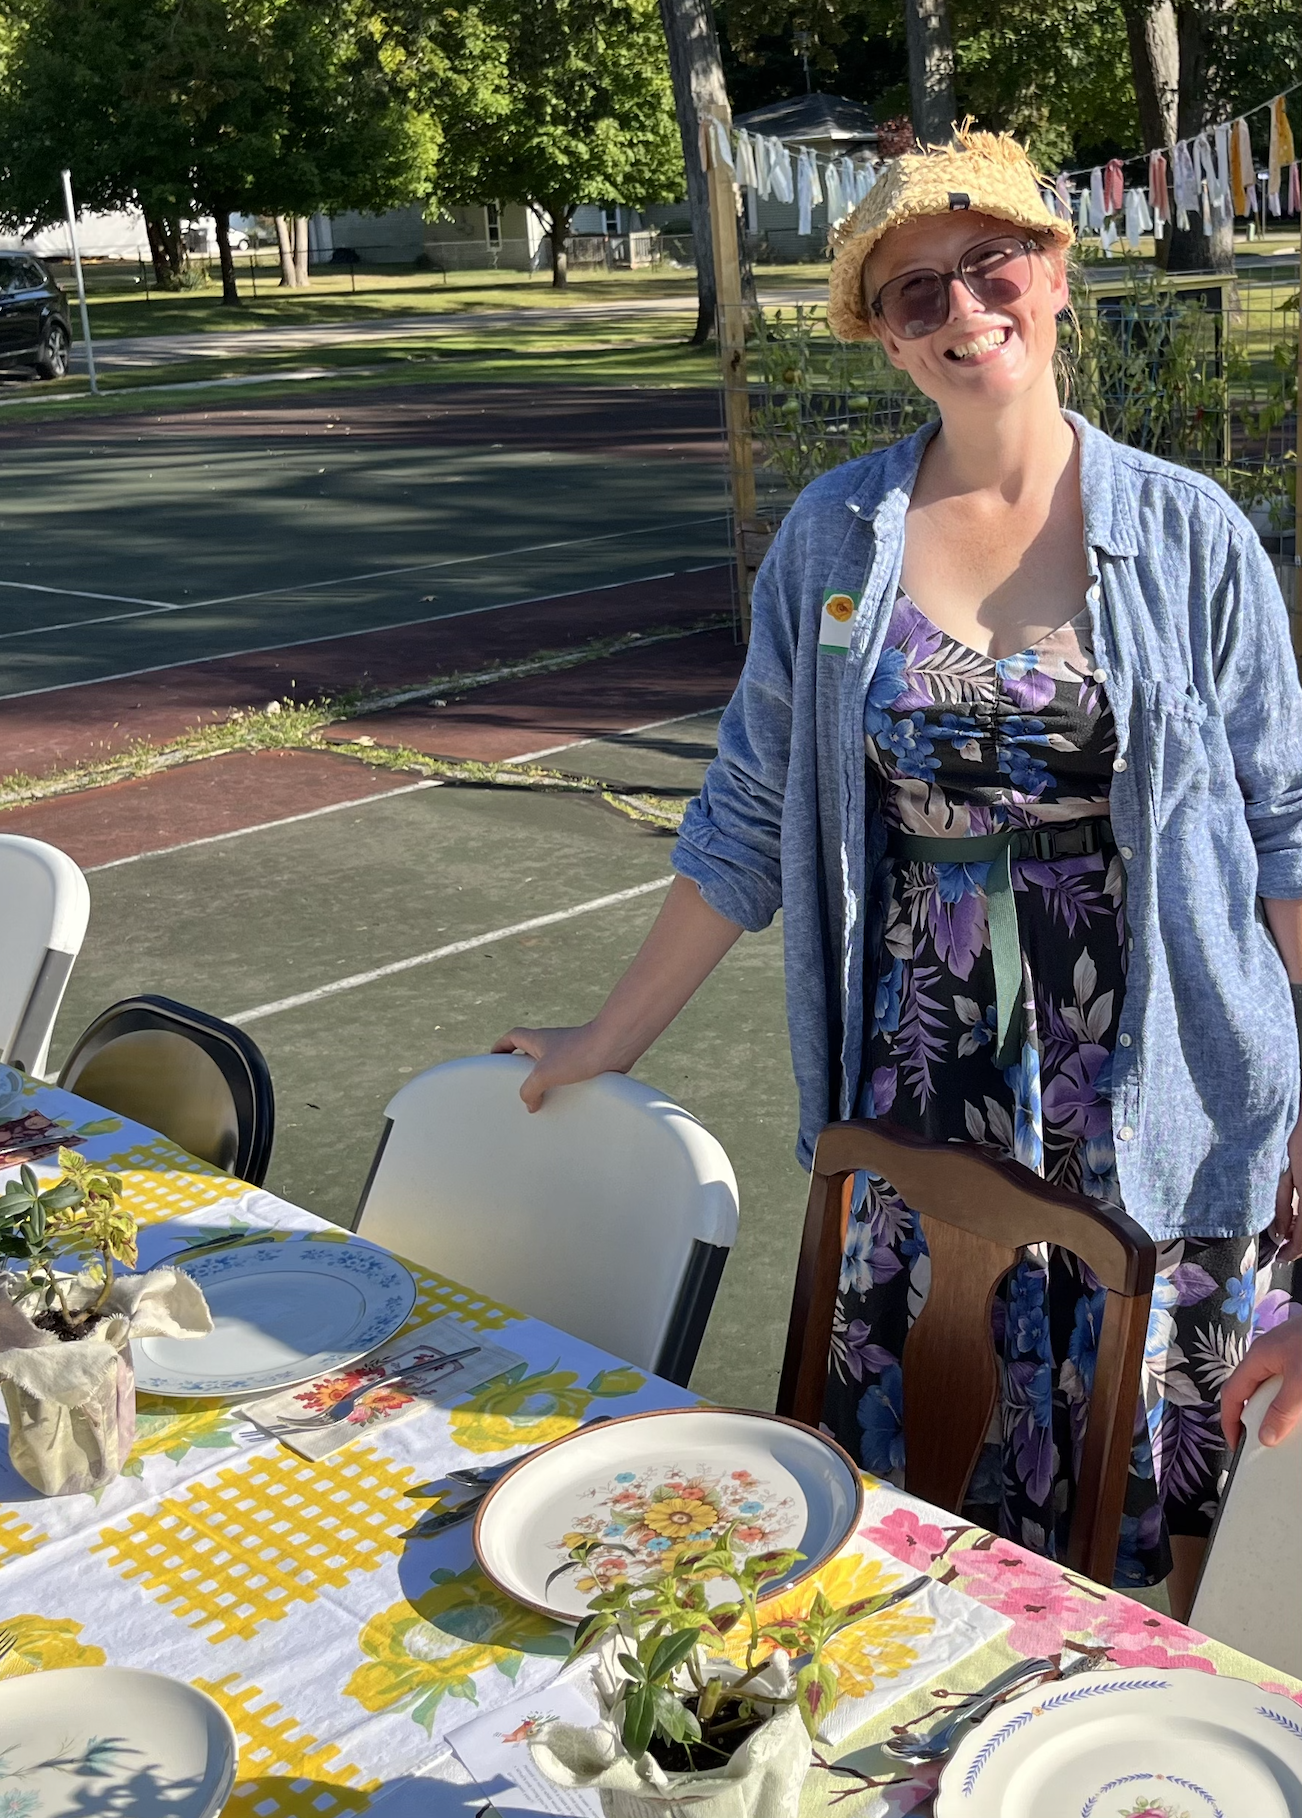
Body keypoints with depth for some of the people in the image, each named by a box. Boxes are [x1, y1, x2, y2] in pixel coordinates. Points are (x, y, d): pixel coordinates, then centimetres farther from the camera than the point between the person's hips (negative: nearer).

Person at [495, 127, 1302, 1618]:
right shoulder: (832, 540, 1)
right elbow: (750, 817, 6)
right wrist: (613, 1037, 7)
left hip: (1151, 1096, -1)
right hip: (921, 1095, 1)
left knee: (1166, 1476, 11)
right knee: (921, 1496, 11)